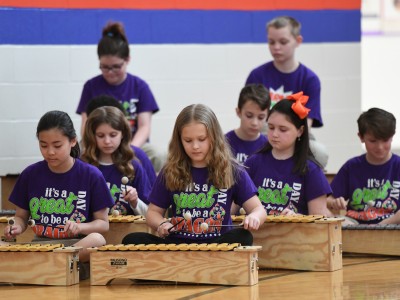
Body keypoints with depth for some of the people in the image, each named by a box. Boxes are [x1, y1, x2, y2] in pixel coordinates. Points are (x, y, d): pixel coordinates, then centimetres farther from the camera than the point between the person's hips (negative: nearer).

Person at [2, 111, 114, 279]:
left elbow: (103, 223, 2)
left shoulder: (91, 176, -1)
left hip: (79, 243, -1)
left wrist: (79, 227, -17)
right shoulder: (30, 175, 6)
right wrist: (17, 227, -8)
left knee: (97, 240, -38)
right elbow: (21, 216, 16)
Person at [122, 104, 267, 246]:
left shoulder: (232, 171, 3)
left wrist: (254, 217, -23)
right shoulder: (170, 173, 7)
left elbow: (258, 209, 1)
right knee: (131, 240, -22)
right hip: (177, 244, 1)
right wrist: (162, 224, -10)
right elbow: (153, 212, 14)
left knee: (243, 237, -33)